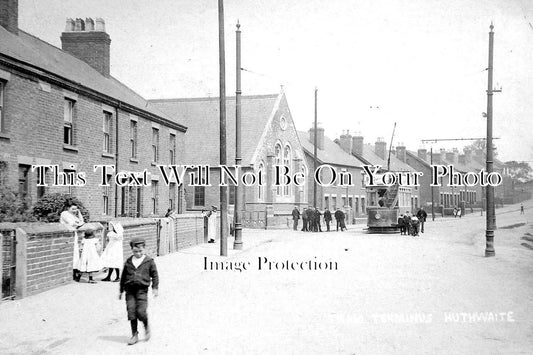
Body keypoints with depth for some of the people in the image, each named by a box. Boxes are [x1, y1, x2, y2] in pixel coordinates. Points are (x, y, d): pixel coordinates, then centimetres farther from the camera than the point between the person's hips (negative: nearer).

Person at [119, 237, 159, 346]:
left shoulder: (149, 261, 1)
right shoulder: (128, 262, 8)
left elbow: (155, 275, 6)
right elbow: (123, 276, 16)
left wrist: (155, 288, -3)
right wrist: (121, 290, 17)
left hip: (142, 289, -3)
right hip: (130, 290, 3)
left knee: (141, 312, -10)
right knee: (131, 312, 0)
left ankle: (146, 327, 20)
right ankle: (134, 335, 12)